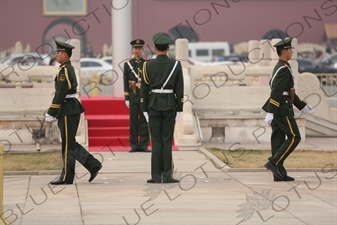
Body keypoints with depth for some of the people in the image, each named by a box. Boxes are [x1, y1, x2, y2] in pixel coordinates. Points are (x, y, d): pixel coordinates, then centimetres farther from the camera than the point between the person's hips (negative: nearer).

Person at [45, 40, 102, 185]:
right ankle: (93, 165, 10)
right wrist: (53, 113, 21)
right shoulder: (69, 69, 16)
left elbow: (60, 94, -19)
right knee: (70, 143, 13)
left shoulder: (64, 70, -15)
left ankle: (66, 177, 2)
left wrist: (51, 113, -16)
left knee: (68, 144, -4)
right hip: (72, 109, 10)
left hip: (67, 111, -10)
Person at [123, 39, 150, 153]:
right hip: (133, 97, 0)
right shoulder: (128, 64, 6)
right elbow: (125, 82, 5)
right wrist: (127, 98, -1)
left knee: (144, 122, 1)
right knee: (133, 121, 1)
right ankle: (134, 145, 6)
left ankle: (144, 145, 4)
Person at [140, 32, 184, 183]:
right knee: (167, 141, 2)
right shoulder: (176, 65, -2)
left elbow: (144, 89, 0)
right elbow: (180, 89, -2)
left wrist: (144, 110, 6)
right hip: (170, 105, 0)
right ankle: (167, 176, 0)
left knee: (156, 141, 3)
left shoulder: (148, 65, -2)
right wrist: (179, 109, 4)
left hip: (153, 105, 0)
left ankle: (156, 176, 1)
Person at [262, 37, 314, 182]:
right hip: (282, 109, -10)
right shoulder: (284, 69, -14)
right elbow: (276, 92, -22)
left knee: (278, 139, 6)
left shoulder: (279, 68, 18)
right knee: (294, 137, -6)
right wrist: (270, 112, -26)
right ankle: (274, 163, -12)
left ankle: (279, 173, 5)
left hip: (277, 109, 10)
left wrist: (303, 106, 26)